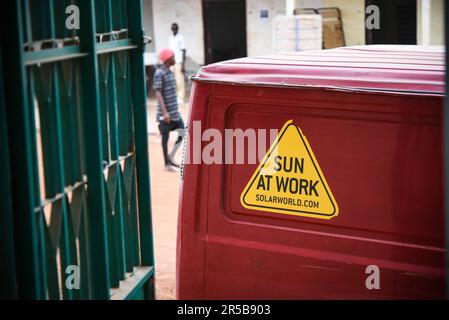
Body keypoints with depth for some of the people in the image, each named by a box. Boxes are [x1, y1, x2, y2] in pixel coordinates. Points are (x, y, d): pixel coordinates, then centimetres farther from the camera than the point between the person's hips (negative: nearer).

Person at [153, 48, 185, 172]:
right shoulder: (159, 73, -13)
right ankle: (167, 163, 12)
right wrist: (165, 112, -22)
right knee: (165, 137, 2)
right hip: (165, 113, -8)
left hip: (174, 112, 8)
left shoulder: (170, 72, 13)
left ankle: (171, 157, 20)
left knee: (183, 133, 6)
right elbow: (158, 93, -17)